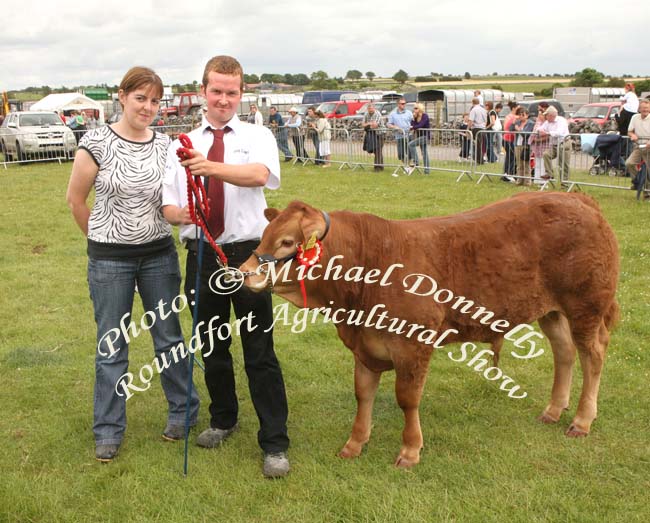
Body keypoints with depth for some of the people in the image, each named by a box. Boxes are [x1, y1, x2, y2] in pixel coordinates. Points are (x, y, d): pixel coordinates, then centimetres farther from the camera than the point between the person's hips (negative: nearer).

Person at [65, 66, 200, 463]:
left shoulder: (166, 145, 0)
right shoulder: (96, 143, -10)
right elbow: (76, 200, 0)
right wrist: (105, 238, 7)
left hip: (160, 255, 3)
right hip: (110, 260, -2)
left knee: (169, 337, 13)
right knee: (112, 346, 7)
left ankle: (184, 411, 31)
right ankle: (109, 430, 21)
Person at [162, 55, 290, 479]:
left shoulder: (258, 136, -1)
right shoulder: (182, 145, 7)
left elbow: (259, 174, -25)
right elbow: (167, 208, 4)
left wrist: (214, 168, -42)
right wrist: (183, 213, -20)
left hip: (248, 255, -3)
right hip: (202, 256, 4)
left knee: (260, 353, 0)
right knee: (212, 348, 18)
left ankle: (275, 443, 11)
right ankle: (223, 420, 40)